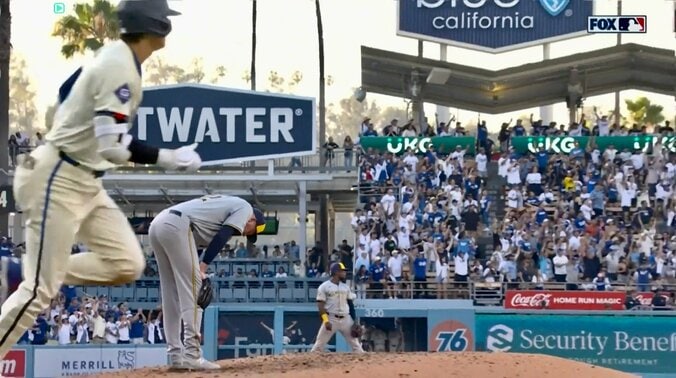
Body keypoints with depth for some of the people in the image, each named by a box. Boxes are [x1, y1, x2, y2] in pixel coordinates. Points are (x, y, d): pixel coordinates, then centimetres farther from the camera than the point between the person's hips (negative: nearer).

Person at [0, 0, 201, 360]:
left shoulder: (113, 55, 9)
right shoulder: (120, 68, -22)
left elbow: (67, 93, 21)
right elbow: (114, 146, -28)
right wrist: (171, 159, -20)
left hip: (85, 183, 10)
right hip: (59, 181, -10)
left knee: (127, 265, 4)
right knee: (41, 289, -8)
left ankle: (35, 273, 8)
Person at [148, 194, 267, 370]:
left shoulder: (226, 204, 34)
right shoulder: (244, 207, 10)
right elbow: (221, 237, -6)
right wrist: (203, 267, -11)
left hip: (156, 224, 9)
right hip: (176, 226, -9)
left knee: (172, 295, 13)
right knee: (193, 290, -6)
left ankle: (175, 356, 13)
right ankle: (192, 355, -13)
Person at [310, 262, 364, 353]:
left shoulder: (346, 287, 12)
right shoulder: (324, 287, -4)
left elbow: (351, 304, 14)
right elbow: (320, 305, -8)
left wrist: (355, 321, 7)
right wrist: (326, 321, -19)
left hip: (346, 319, 5)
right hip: (331, 319, -5)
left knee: (356, 343, 2)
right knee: (319, 345, -5)